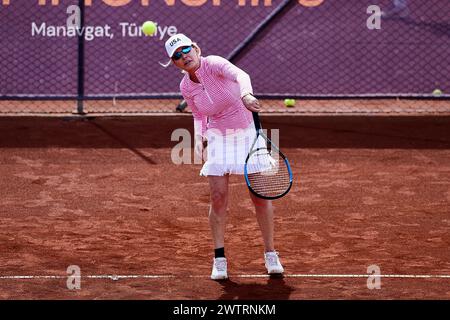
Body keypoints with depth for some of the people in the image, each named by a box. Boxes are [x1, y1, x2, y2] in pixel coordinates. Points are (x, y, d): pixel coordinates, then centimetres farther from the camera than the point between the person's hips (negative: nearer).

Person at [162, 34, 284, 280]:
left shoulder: (213, 64, -20)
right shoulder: (186, 88, -4)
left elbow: (240, 75, -41)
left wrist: (246, 94, -61)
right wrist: (199, 139, -1)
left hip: (248, 134, -3)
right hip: (218, 138, 3)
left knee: (260, 196, -1)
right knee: (218, 197, -6)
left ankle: (270, 254, 14)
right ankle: (219, 259, 5)